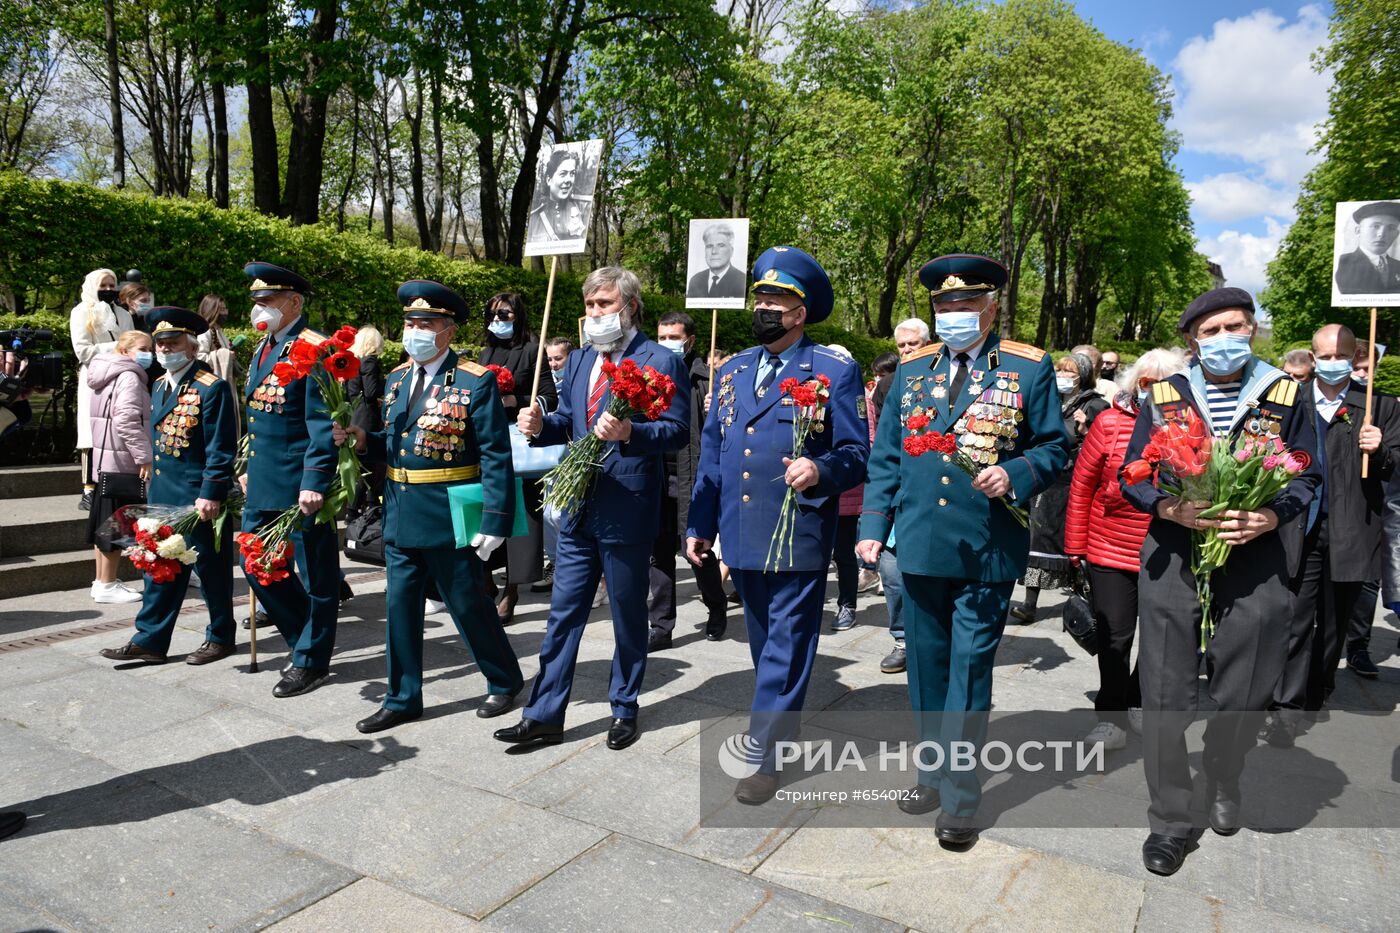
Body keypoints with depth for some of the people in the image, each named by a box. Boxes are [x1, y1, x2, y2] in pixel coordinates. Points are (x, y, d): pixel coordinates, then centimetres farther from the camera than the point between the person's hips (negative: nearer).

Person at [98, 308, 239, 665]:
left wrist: (210, 494, -20)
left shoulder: (211, 387, -14)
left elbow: (221, 449, -17)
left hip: (200, 497, -8)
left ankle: (221, 637, 19)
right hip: (163, 494, 8)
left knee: (210, 568, 5)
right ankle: (149, 641, 19)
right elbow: (156, 436, 20)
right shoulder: (160, 385, 12)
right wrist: (154, 481, 18)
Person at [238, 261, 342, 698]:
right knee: (257, 564, 16)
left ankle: (311, 661, 18)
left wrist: (314, 482, -23)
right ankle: (304, 636, 32)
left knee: (315, 574, 4)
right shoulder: (263, 347, 14)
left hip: (300, 484, -9)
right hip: (263, 483, 9)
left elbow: (323, 424, -19)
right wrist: (248, 467, 21)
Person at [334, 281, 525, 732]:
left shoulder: (476, 381, -11)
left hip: (450, 518, -6)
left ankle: (504, 682, 30)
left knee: (468, 606, 7)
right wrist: (363, 439, -4)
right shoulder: (397, 378, 10)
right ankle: (402, 700, 28)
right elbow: (394, 444, 17)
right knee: (400, 607, 13)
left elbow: (495, 457, -14)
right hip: (400, 518, 7)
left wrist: (494, 521, -19)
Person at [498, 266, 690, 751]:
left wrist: (630, 432, -29)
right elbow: (567, 420, 17)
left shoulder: (661, 361, -7)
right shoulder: (579, 360, 13)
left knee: (629, 617, 10)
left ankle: (624, 710, 27)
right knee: (563, 614, 10)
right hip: (578, 507, 6)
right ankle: (544, 715, 19)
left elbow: (678, 430, -12)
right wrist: (540, 423, -5)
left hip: (628, 511, -6)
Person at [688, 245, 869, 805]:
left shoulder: (835, 371, -4)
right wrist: (700, 523, 13)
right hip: (742, 536, 6)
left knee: (786, 648, 1)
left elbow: (856, 454, -4)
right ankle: (782, 729, 38)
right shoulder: (731, 372, 12)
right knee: (764, 644, 19)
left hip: (799, 536, -6)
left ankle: (766, 757, 10)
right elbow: (712, 455, 15)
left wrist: (819, 471, -25)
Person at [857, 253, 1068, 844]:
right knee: (927, 665, 15)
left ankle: (960, 794, 17)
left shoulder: (1028, 368, 0)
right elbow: (886, 455, 11)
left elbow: (1053, 447, 3)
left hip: (987, 550, -4)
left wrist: (1014, 475, -17)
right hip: (920, 546, 4)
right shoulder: (912, 369, 10)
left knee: (969, 668, 3)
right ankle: (934, 771, 33)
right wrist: (874, 524, 4)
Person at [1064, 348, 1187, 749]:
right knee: (1114, 637, 2)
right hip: (1110, 553, -2)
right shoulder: (1110, 423, -5)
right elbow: (1081, 484, -1)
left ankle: (1139, 702, 36)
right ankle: (1112, 715, 19)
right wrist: (1076, 545, 1)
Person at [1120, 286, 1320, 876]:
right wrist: (1174, 510, -15)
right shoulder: (1165, 397, 6)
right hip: (1174, 562, 0)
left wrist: (1269, 517, -14)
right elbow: (1131, 476, 5)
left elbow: (1307, 475, 6)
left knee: (1242, 692, 11)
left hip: (1257, 564, 1)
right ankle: (1170, 819, 15)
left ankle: (1223, 785, 41)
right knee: (1167, 692, 1)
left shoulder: (1284, 396, 6)